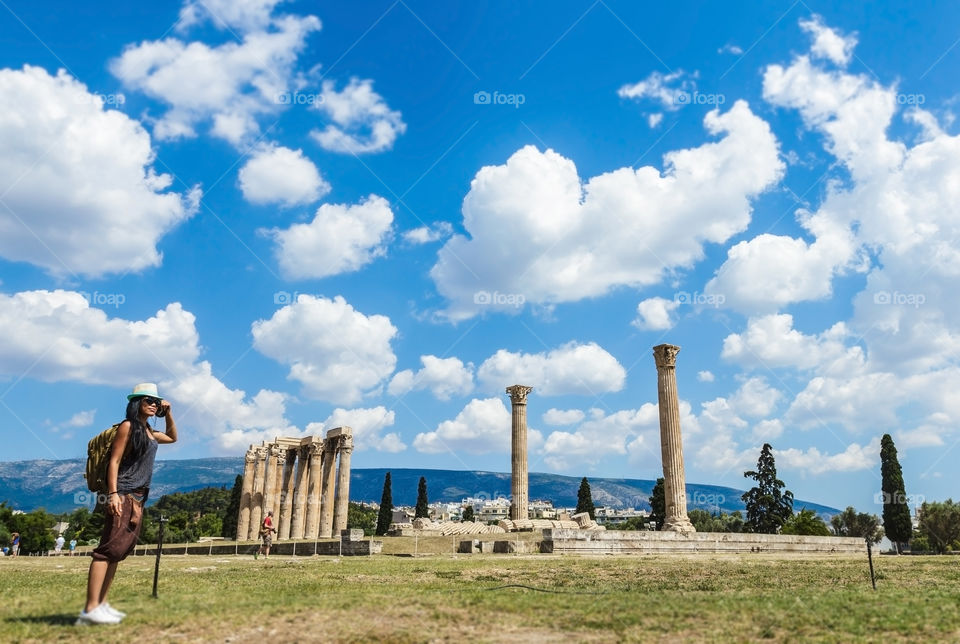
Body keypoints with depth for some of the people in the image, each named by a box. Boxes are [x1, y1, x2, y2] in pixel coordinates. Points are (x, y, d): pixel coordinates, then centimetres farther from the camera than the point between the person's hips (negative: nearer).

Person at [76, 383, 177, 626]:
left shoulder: (149, 431, 17)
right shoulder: (128, 426, -7)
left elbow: (172, 438, 35)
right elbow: (114, 461, -12)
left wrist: (168, 413, 21)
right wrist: (113, 494, -21)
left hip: (138, 498, 9)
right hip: (124, 496, -9)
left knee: (119, 551, 8)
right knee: (109, 549, -14)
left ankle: (101, 604, 12)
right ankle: (90, 609, -17)